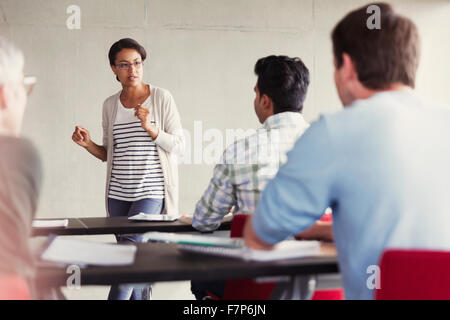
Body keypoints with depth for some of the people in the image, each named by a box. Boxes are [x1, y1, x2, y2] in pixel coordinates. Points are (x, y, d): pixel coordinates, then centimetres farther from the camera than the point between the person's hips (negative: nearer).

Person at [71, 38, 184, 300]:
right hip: (118, 192, 4)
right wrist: (88, 144, -2)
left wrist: (150, 127, -16)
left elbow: (179, 146, -3)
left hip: (151, 191, -4)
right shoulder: (110, 105, 10)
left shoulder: (162, 98, -1)